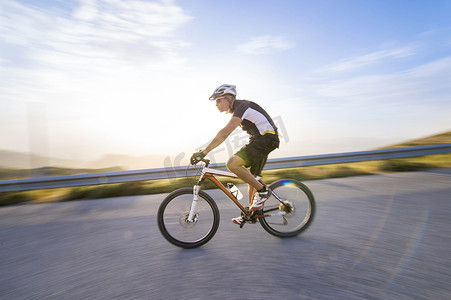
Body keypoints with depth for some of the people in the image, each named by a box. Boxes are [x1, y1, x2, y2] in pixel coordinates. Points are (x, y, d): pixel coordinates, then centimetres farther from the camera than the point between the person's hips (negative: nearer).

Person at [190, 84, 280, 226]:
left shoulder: (242, 106, -17)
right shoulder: (238, 108, 14)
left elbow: (224, 133, -29)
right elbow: (224, 134, 18)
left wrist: (204, 152, -30)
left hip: (265, 139, -10)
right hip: (258, 140, 10)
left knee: (232, 163, -23)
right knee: (252, 177, 13)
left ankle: (262, 190, -10)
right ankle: (252, 212, 26)